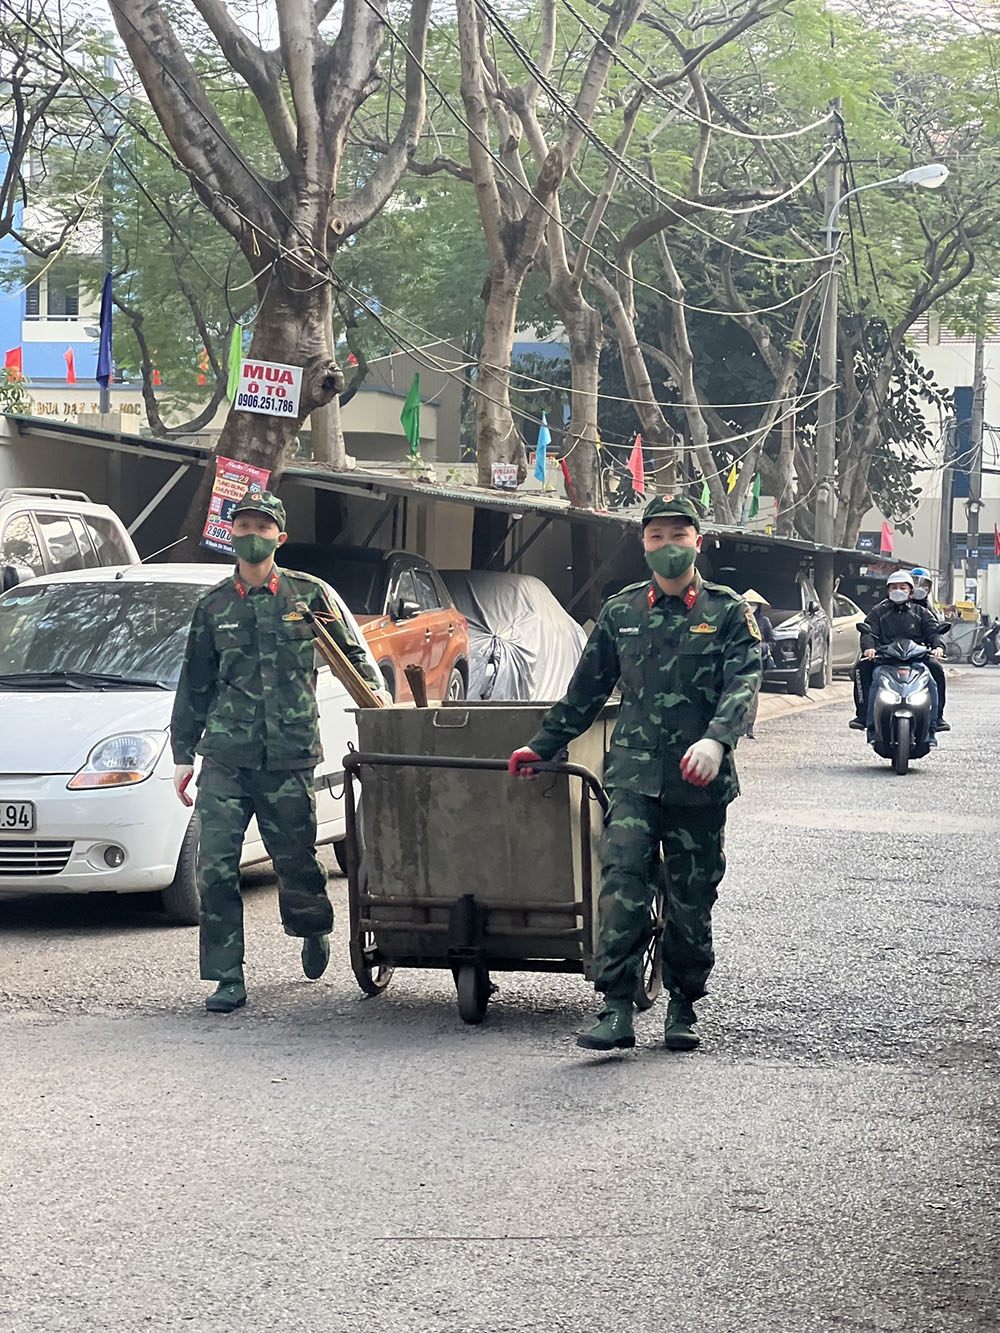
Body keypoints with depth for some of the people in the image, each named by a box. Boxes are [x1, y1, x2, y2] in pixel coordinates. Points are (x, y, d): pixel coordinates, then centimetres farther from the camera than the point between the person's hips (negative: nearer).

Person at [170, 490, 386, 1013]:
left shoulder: (306, 594, 6)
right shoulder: (215, 605, 10)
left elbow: (350, 653, 14)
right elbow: (194, 685, 15)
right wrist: (183, 754, 13)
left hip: (289, 758, -1)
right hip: (225, 756, 1)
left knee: (296, 862, 6)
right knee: (215, 867, -8)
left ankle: (314, 931, 38)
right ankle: (227, 978, -2)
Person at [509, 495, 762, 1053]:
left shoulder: (728, 611, 2)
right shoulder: (621, 611, 11)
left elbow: (743, 683, -12)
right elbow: (587, 689, 21)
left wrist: (716, 740, -30)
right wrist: (542, 746, 23)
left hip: (699, 782, -1)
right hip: (634, 776, 1)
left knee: (691, 902, 6)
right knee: (623, 887, -14)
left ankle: (683, 1010, 21)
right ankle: (617, 1011, -16)